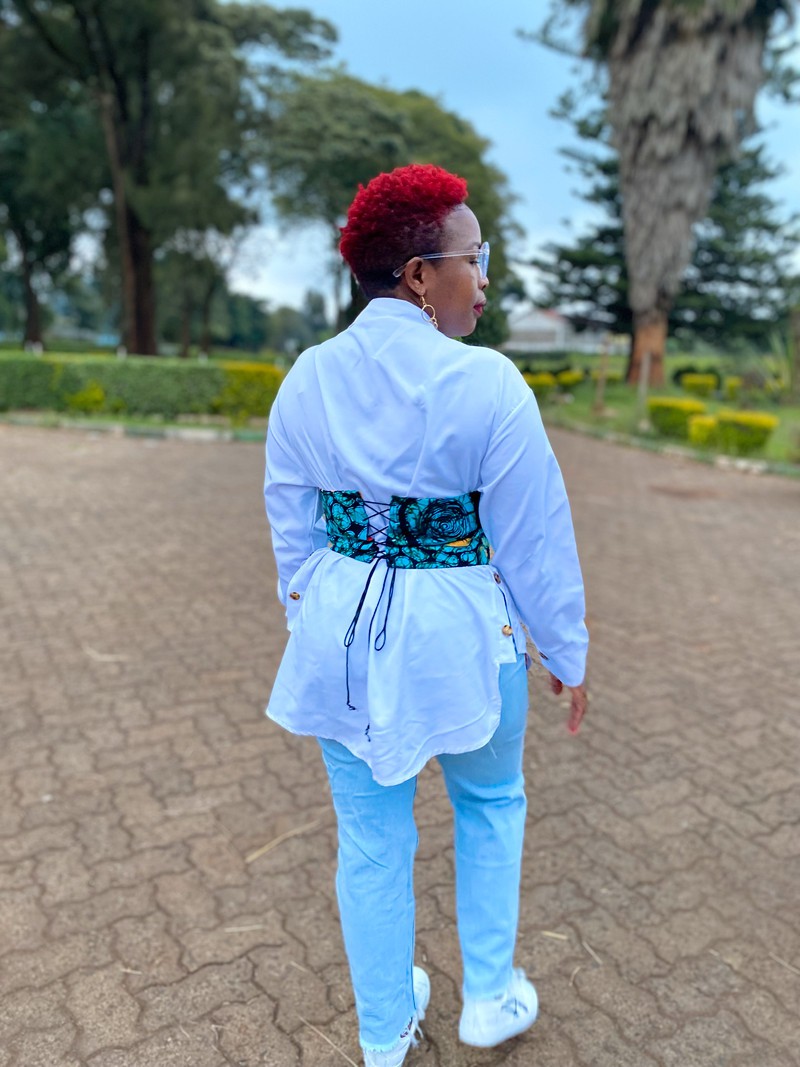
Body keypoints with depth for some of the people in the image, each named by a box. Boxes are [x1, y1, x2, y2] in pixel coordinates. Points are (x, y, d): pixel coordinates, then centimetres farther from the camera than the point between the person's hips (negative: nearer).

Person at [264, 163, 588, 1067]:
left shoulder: (308, 379, -2)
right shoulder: (486, 384, -16)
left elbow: (293, 528, 5)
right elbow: (535, 540, -10)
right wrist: (566, 654, 3)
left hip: (343, 637, 4)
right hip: (457, 637, -3)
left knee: (370, 837, 20)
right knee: (490, 803, 26)